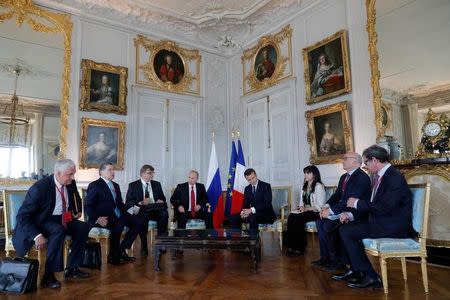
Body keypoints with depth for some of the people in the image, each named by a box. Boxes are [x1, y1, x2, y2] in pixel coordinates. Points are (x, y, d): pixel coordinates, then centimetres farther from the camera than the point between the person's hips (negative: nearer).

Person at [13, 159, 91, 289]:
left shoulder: (70, 184, -5)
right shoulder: (39, 187, -25)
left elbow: (76, 198, 21)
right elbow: (22, 216, -23)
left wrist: (78, 211, 4)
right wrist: (36, 235, -36)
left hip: (62, 219, 7)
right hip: (40, 222, -7)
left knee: (83, 227, -11)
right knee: (59, 230, -35)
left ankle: (71, 269, 0)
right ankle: (48, 275, -22)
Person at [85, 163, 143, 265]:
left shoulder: (115, 185, 20)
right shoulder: (95, 185, -3)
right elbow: (88, 207, -9)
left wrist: (131, 210, 6)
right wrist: (97, 218, -26)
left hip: (116, 216, 8)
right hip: (103, 218, -8)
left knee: (138, 222, -10)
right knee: (119, 225, -35)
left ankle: (121, 250, -3)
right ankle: (113, 256, -16)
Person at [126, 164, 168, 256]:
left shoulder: (157, 184, 18)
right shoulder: (133, 185, 6)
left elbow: (163, 197, 19)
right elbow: (128, 202, -2)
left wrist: (161, 201, -6)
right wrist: (141, 202, -19)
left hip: (155, 210, 3)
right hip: (141, 211, -3)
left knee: (164, 213, -31)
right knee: (143, 216, -38)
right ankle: (144, 246, -24)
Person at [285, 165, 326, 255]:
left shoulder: (319, 186, -6)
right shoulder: (304, 187, 19)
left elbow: (320, 206, -12)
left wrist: (306, 209, -21)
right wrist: (301, 207, -3)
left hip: (315, 212, -6)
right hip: (304, 211, 6)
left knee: (298, 219, -31)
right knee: (291, 216, -24)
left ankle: (300, 247, -18)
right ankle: (291, 246, -22)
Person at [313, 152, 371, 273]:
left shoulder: (362, 177, -17)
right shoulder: (344, 177, 13)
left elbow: (351, 200, -25)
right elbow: (337, 195, 14)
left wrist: (331, 210, -25)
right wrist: (326, 206, -5)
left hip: (357, 214, -9)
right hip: (344, 211, 9)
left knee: (329, 225, -24)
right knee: (320, 221, -1)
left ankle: (338, 260, -6)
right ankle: (325, 257, 6)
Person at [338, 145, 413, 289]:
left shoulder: (395, 177, -18)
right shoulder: (379, 176, 12)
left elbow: (383, 208, -26)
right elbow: (372, 203, 13)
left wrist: (357, 203, -14)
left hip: (394, 227, -9)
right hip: (381, 222, 9)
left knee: (345, 231, -14)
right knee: (344, 228, 6)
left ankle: (370, 276, -4)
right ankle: (355, 270, 12)